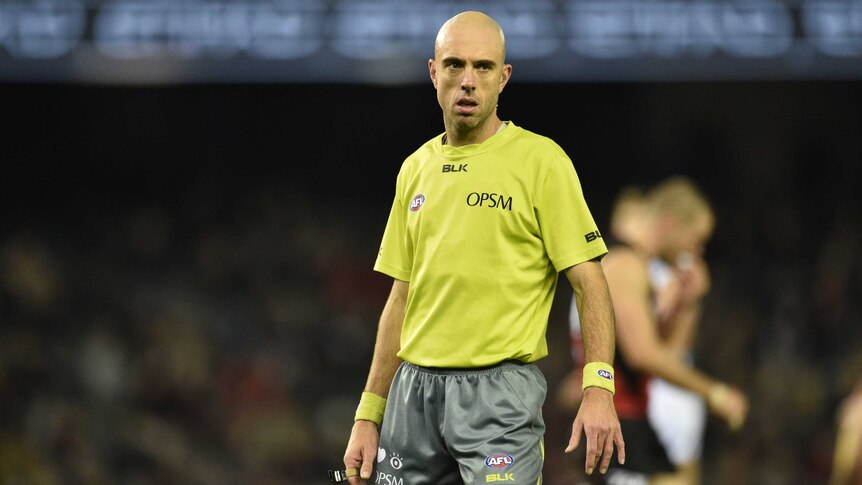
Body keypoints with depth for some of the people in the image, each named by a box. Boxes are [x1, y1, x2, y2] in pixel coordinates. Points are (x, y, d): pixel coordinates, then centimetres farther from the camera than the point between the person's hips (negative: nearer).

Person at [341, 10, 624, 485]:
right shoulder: (415, 169, 13)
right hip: (413, 390, 5)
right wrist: (369, 415, 12)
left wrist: (599, 389, -20)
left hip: (499, 390, -5)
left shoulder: (541, 160, -4)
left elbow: (589, 283, -8)